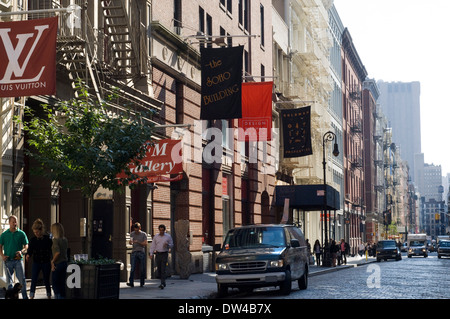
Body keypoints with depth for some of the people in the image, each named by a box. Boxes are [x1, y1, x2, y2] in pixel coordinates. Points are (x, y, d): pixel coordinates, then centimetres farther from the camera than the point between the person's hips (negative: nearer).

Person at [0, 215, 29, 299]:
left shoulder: (21, 233, 4)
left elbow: (26, 245, 5)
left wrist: (21, 251, -14)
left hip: (18, 259, -1)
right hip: (8, 260, 1)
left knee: (22, 279, -4)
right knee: (9, 280, 5)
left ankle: (25, 297, 4)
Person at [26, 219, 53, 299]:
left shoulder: (48, 239, -5)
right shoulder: (33, 240, 0)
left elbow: (51, 250, 0)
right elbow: (30, 250, 0)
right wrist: (28, 255, -22)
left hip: (46, 263, -1)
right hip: (36, 263, 1)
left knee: (46, 280, 8)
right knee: (34, 280, -7)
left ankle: (49, 296, 21)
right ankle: (31, 296, -6)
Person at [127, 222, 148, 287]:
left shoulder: (143, 234, 3)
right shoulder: (132, 234, 10)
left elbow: (145, 244, -2)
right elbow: (130, 243, 6)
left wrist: (138, 242, -15)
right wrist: (130, 242, -17)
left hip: (141, 252, -1)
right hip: (134, 252, 1)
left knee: (142, 269, 2)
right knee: (132, 268, -9)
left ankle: (142, 283, 11)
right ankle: (131, 283, -14)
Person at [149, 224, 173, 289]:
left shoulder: (168, 236, 2)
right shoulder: (156, 237, 7)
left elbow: (171, 245, 7)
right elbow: (152, 246, 7)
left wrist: (167, 244, -15)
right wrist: (151, 254, -4)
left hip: (164, 254, -3)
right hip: (158, 254, 3)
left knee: (163, 269, -13)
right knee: (159, 270, 6)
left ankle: (162, 284, -18)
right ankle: (163, 282, 19)